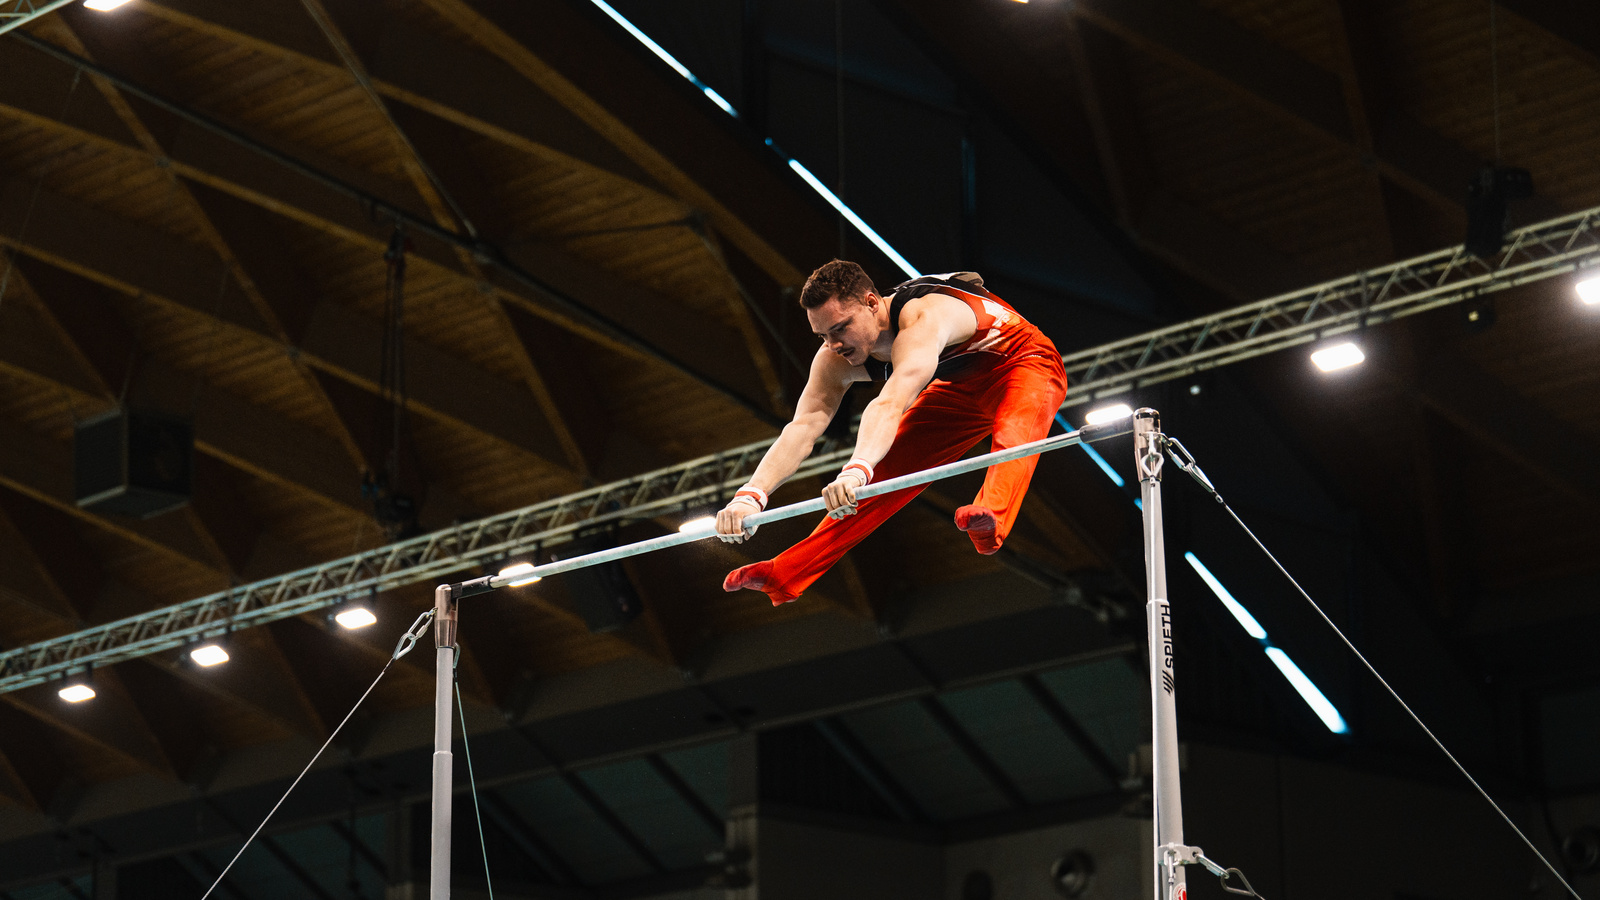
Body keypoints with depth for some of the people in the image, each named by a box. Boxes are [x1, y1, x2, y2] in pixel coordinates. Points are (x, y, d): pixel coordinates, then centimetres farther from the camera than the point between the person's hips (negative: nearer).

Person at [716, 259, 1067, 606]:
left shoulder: (922, 319, -41)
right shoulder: (836, 360, -18)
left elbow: (890, 406, -56)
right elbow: (802, 428, -26)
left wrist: (857, 471, -71)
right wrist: (751, 495, -41)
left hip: (1026, 367, -7)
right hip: (962, 388, 7)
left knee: (1013, 432, -39)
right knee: (887, 472, -1)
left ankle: (992, 517, -67)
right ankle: (787, 574, 1)